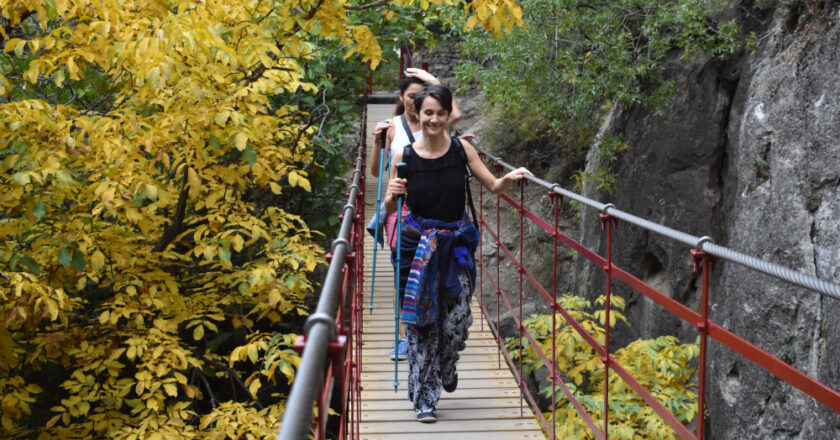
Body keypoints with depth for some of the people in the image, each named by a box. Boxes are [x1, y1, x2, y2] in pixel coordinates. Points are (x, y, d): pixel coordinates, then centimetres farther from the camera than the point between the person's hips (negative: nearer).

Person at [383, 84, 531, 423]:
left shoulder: (462, 149, -4)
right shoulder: (404, 157, -7)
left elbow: (492, 186, 4)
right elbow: (389, 209, 1)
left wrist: (510, 178, -15)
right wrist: (393, 195, -20)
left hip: (456, 243, 1)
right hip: (418, 244, -1)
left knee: (457, 321, 1)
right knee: (421, 320, 0)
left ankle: (446, 367, 36)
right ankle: (424, 397, 14)